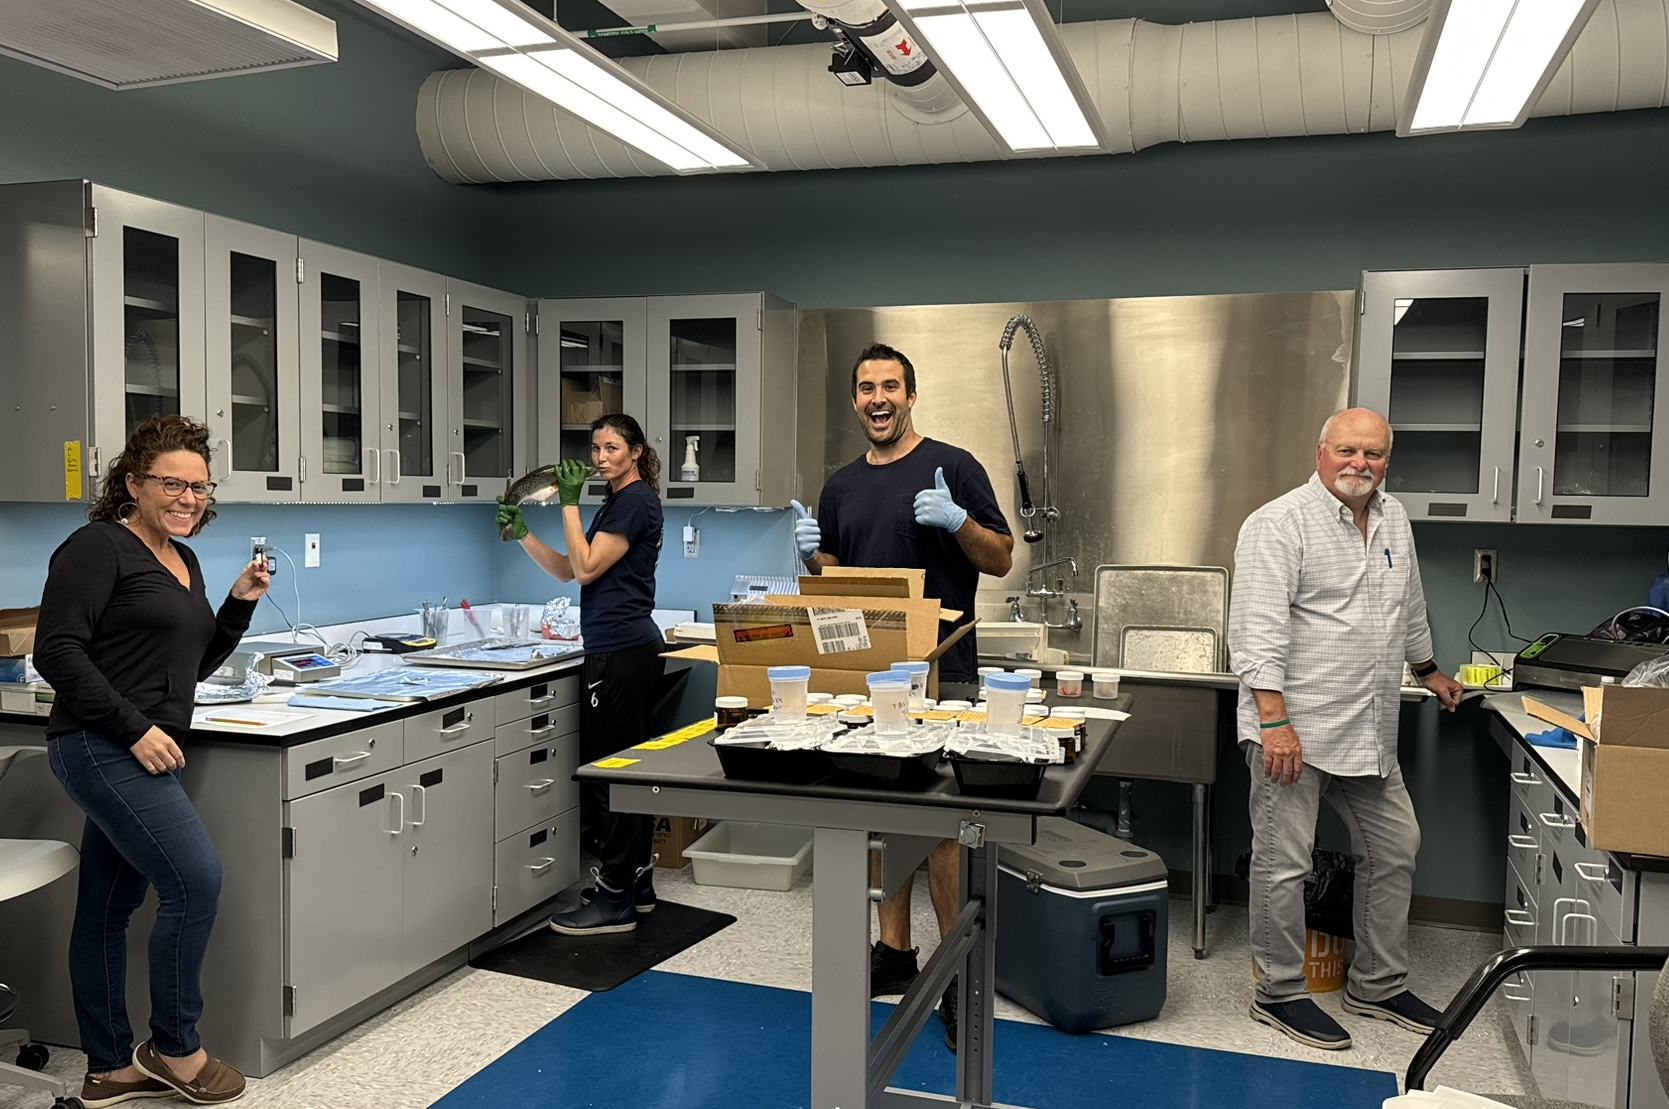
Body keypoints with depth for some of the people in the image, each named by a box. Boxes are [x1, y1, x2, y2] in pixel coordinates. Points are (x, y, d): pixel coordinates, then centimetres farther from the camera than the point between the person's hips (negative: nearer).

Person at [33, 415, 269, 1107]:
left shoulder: (183, 561, 16)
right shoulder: (97, 547, -9)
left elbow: (196, 665, 20)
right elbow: (57, 652, -16)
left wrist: (241, 603, 6)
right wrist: (134, 727, -19)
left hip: (146, 754, 9)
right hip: (100, 748, -9)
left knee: (109, 906, 14)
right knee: (195, 880, -13)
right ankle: (175, 1049, 4)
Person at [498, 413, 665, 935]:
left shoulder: (636, 499, -10)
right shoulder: (618, 501, 20)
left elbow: (587, 567, -15)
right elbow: (568, 570, 18)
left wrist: (569, 502, -12)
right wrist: (522, 533, 6)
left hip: (620, 653, -10)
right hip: (631, 650, 10)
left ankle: (615, 900, 0)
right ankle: (637, 885, 22)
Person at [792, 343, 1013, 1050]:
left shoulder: (953, 467, -2)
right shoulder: (840, 486, 13)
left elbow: (1000, 560, -3)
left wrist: (957, 520, -21)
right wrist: (812, 555, -3)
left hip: (938, 670, -5)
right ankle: (895, 950, 24)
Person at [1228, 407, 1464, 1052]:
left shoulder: (1393, 520, 13)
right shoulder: (1280, 524, -12)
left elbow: (1409, 608, 29)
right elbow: (1258, 629, -19)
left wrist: (1427, 670, 39)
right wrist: (1273, 719, -25)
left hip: (1370, 732, 8)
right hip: (1295, 728, -8)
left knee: (1395, 849, 16)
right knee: (1283, 865, -1)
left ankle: (1378, 985, 31)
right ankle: (1280, 994, 15)